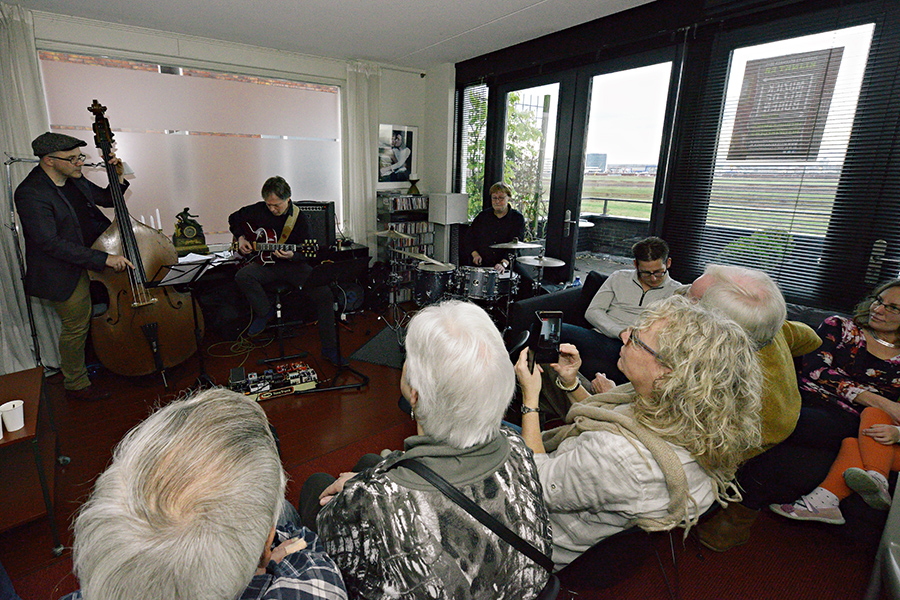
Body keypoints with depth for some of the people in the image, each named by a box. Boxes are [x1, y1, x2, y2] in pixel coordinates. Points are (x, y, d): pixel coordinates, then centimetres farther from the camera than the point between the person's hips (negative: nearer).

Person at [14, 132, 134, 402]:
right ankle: (76, 385, 24)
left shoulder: (73, 179, 1)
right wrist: (103, 258, -33)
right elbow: (50, 243, -28)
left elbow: (105, 198, 18)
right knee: (76, 328, 5)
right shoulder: (30, 194, -23)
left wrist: (119, 178, -3)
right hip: (65, 273, -7)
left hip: (91, 261, 8)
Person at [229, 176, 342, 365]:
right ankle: (265, 312, -2)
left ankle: (329, 350, -12)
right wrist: (240, 238, 1)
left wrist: (292, 255, -29)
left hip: (293, 264, -2)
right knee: (242, 276, -31)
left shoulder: (298, 218, -7)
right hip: (266, 263, 2)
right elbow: (234, 218, 18)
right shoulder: (258, 210, -1)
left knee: (324, 296, -22)